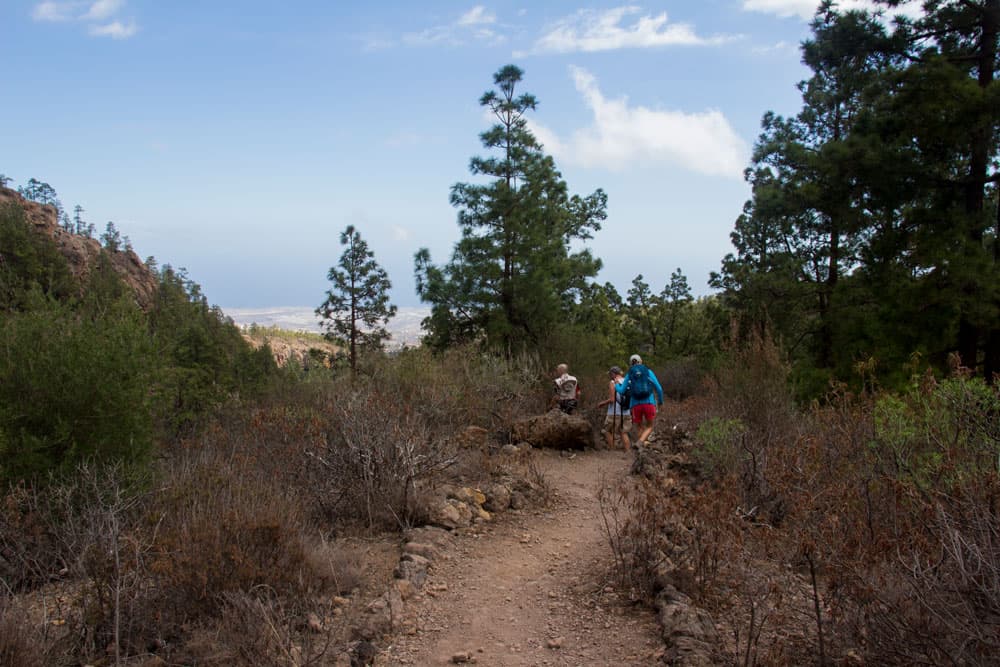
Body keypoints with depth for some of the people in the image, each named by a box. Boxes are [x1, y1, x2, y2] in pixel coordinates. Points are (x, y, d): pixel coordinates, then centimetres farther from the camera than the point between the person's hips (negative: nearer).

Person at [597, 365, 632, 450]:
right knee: (624, 433, 12)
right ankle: (627, 451, 6)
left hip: (615, 412, -5)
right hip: (626, 413, 5)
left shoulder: (613, 383, -10)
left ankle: (612, 449, 6)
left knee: (608, 431, 10)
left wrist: (602, 403, 0)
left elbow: (611, 399, -14)